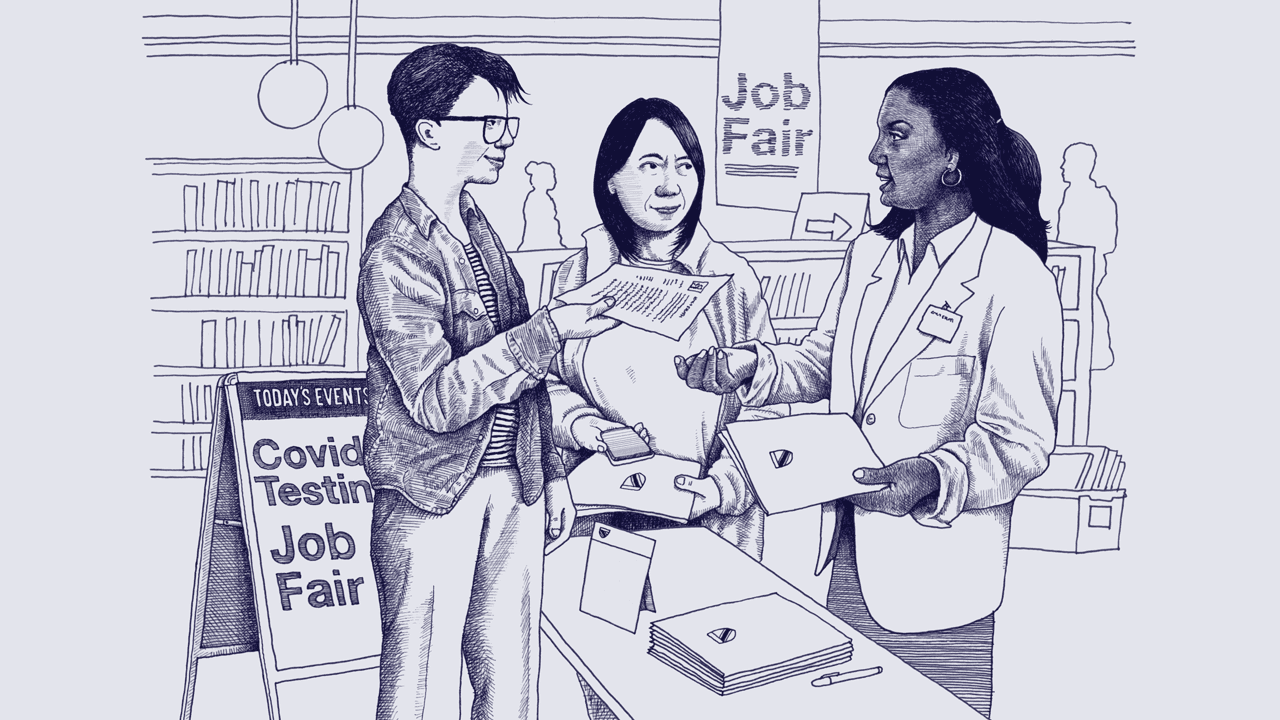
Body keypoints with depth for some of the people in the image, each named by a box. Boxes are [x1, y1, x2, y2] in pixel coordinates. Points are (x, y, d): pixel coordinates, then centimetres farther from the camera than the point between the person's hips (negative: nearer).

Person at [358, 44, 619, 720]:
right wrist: (551, 329, -26)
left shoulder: (478, 226, 12)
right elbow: (435, 400, -23)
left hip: (514, 488, 8)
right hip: (436, 500, -7)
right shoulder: (393, 256, -15)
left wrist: (550, 470, 18)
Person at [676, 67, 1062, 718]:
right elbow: (820, 364, 17)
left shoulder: (1015, 277, -14)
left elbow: (1021, 442, -15)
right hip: (850, 556, 7)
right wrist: (747, 367, -2)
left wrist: (932, 477, -31)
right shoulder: (868, 255, 9)